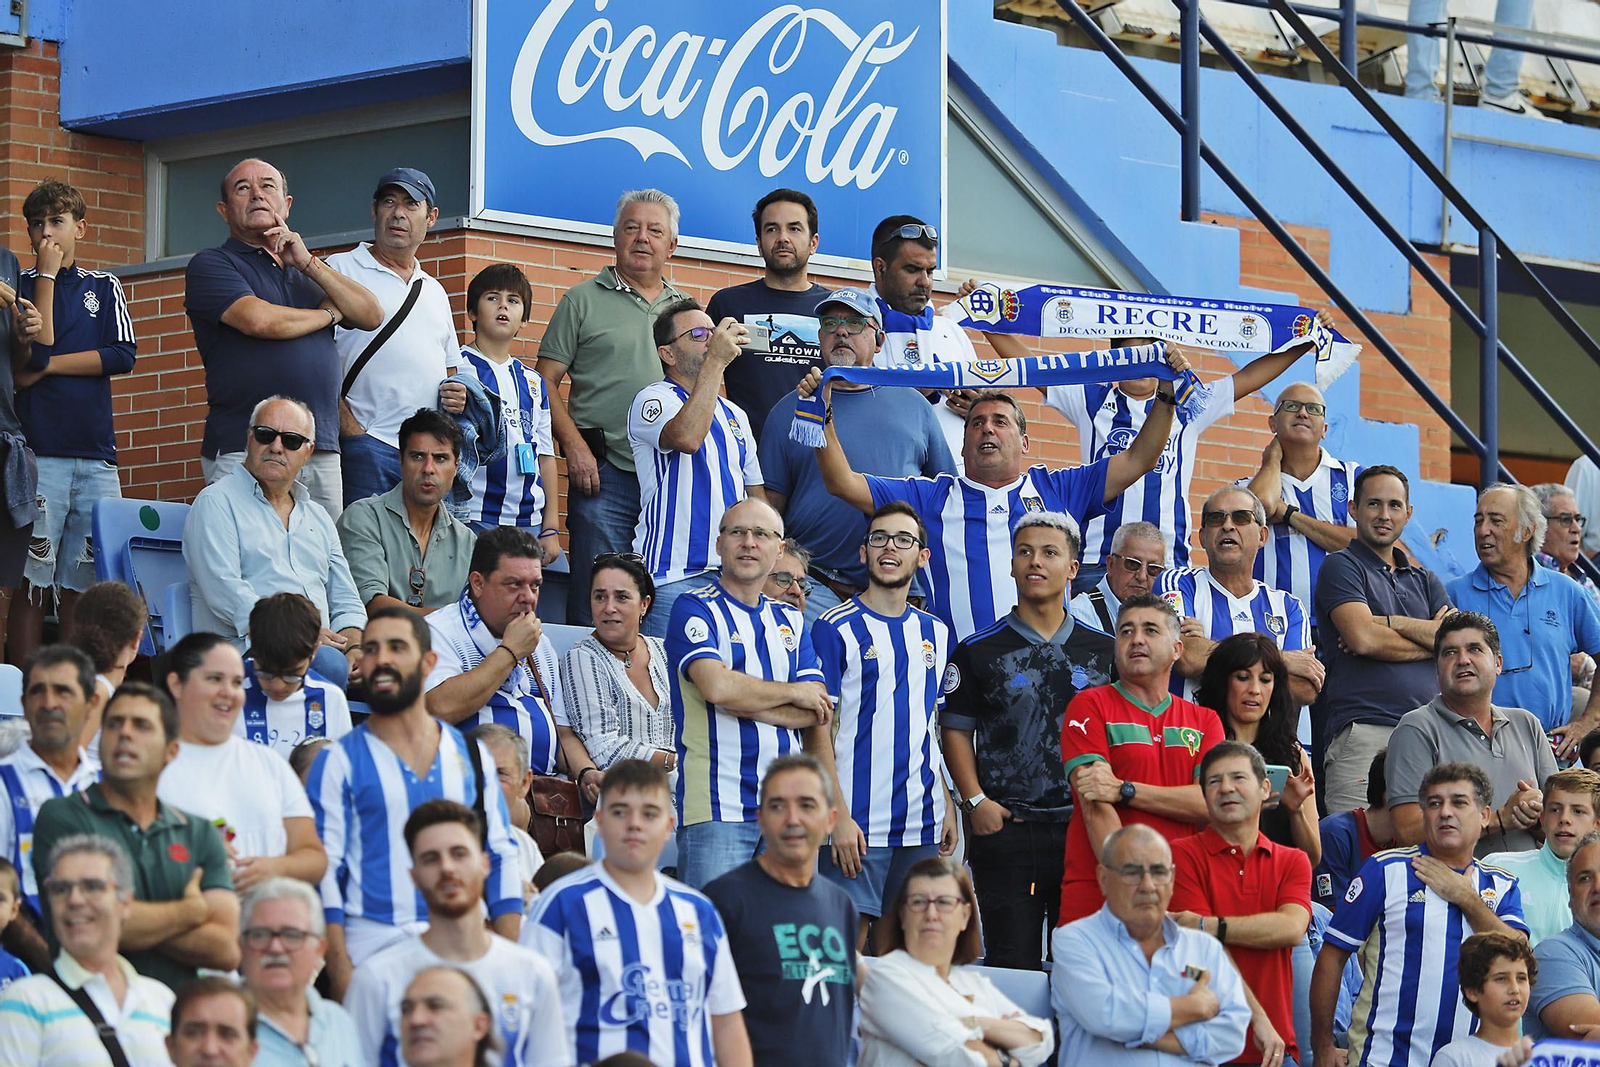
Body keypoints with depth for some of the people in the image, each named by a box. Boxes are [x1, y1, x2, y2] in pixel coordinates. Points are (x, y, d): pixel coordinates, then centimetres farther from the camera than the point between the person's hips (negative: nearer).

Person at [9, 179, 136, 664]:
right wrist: (47, 275, -6)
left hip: (95, 455, 3)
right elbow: (35, 353, -9)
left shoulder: (104, 287, 15)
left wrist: (46, 366, -4)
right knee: (31, 582, -6)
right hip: (38, 454, -3)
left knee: (81, 581, 2)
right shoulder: (21, 285, 6)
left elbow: (122, 356, 2)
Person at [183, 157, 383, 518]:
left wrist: (309, 263, 3)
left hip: (323, 452, 5)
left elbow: (372, 315, 12)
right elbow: (259, 320, -12)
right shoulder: (210, 265, 6)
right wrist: (328, 314, 5)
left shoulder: (308, 271, 25)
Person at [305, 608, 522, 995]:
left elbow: (501, 860, 14)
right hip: (373, 948, -3)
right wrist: (342, 977, -11)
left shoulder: (471, 756, 13)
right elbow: (324, 872, -1)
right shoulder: (339, 761, 4)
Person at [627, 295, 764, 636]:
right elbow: (687, 438, -24)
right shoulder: (654, 399, -1)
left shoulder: (734, 415, 21)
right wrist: (716, 361, -19)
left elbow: (757, 495, 23)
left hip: (735, 576, 6)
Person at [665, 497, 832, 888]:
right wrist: (793, 694, -1)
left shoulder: (790, 622, 19)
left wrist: (747, 702, -7)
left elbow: (817, 713, 8)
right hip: (718, 808, -5)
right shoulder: (695, 610, 2)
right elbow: (717, 686, -15)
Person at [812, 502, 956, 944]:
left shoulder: (935, 634, 15)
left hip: (922, 824, 5)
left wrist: (948, 806, 11)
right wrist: (839, 816, -14)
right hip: (858, 823, -5)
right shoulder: (836, 629, -3)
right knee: (848, 944, -6)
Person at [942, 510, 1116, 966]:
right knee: (1011, 965, -3)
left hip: (1084, 826, 2)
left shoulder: (1104, 651, 10)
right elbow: (956, 731, 6)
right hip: (1006, 827, -1)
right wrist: (976, 801, -6)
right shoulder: (979, 650, 6)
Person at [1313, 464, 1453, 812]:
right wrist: (1430, 640, 6)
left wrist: (1388, 623, -3)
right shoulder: (1340, 567, 7)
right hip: (1363, 730, -5)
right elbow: (1363, 638, -9)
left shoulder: (1424, 580, 24)